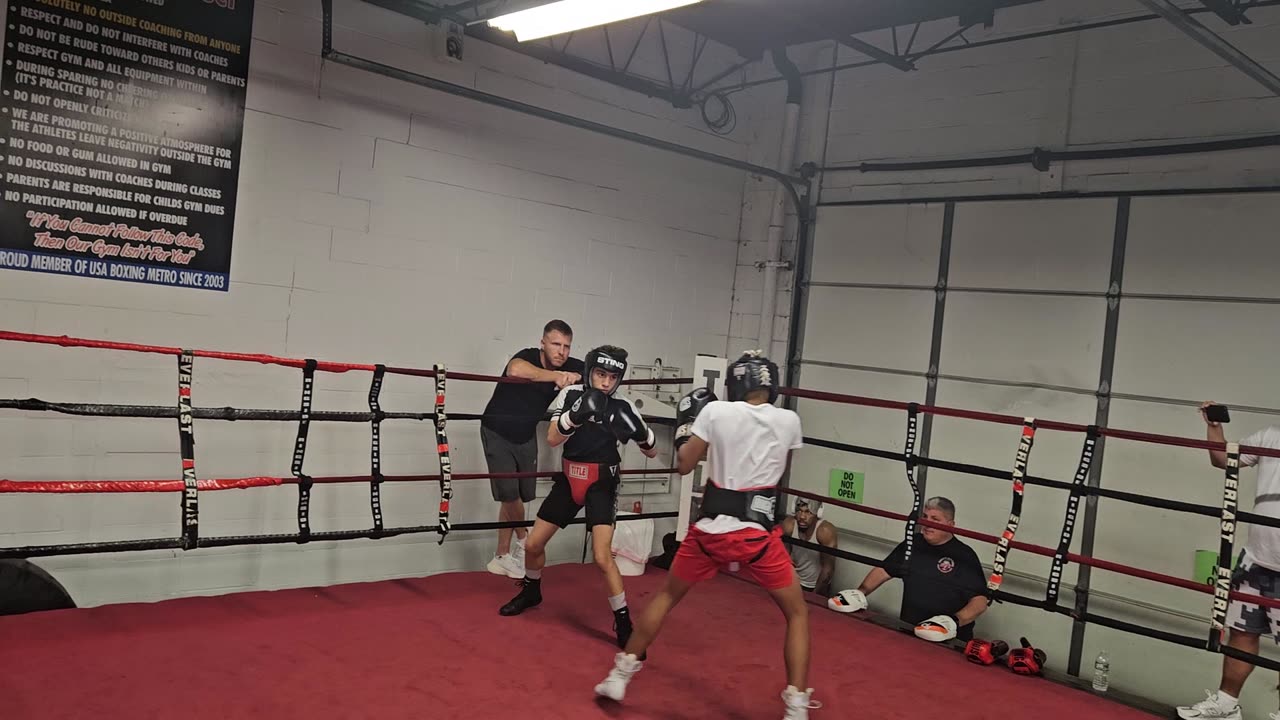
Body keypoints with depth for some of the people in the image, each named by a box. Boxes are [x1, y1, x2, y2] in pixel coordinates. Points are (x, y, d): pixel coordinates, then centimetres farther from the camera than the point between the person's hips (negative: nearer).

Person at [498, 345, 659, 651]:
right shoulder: (571, 395, -6)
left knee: (602, 557, -18)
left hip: (602, 485, -3)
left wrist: (638, 428, -25)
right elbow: (552, 439, -16)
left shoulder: (623, 407, -10)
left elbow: (652, 452, -4)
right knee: (533, 544, 11)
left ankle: (624, 624, -3)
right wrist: (578, 413, -33)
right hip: (569, 480, 3)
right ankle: (531, 592, 41)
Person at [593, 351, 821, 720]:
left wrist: (685, 424, 15)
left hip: (711, 528, 1)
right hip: (758, 533, -1)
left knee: (667, 596, 22)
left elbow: (684, 464, 1)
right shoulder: (789, 420, 2)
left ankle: (620, 675, 25)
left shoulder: (715, 411, -3)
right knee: (797, 612, 14)